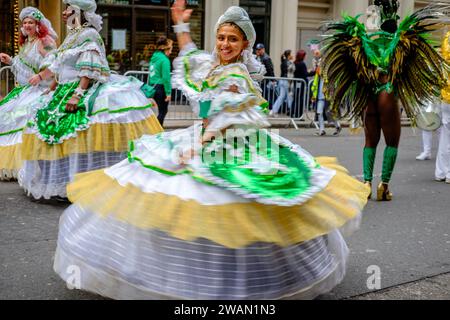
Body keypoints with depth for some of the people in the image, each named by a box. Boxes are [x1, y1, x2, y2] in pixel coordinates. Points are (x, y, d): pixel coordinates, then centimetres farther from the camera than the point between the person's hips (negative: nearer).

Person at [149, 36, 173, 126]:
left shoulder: (154, 57, 12)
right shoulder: (165, 60, -13)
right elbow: (166, 77, -17)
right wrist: (168, 92, -15)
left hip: (153, 87, 8)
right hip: (161, 88, -8)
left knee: (162, 111, 17)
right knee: (163, 112, 3)